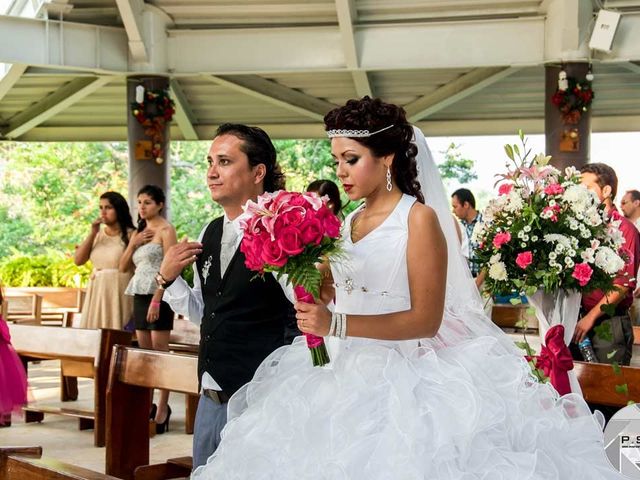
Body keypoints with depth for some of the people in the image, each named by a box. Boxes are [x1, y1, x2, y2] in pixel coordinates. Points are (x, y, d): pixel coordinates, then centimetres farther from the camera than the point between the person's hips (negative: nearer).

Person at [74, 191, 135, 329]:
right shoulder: (97, 235, 11)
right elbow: (78, 260, 4)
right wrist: (92, 233, -2)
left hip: (120, 295, -5)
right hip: (97, 294, 5)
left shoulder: (130, 235, -5)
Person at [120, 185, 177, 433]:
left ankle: (162, 408, -7)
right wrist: (133, 243, 1)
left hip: (158, 294, -7)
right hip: (139, 294, 7)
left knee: (159, 350, -8)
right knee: (143, 352, 7)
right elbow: (123, 267, 17)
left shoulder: (166, 230, -4)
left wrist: (157, 300, -19)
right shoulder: (138, 232, 18)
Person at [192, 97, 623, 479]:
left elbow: (426, 319, -17)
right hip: (354, 372, 6)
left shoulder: (420, 218, -9)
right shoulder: (350, 222, 11)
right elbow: (344, 300, 13)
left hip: (409, 374, -6)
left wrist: (337, 325, -24)